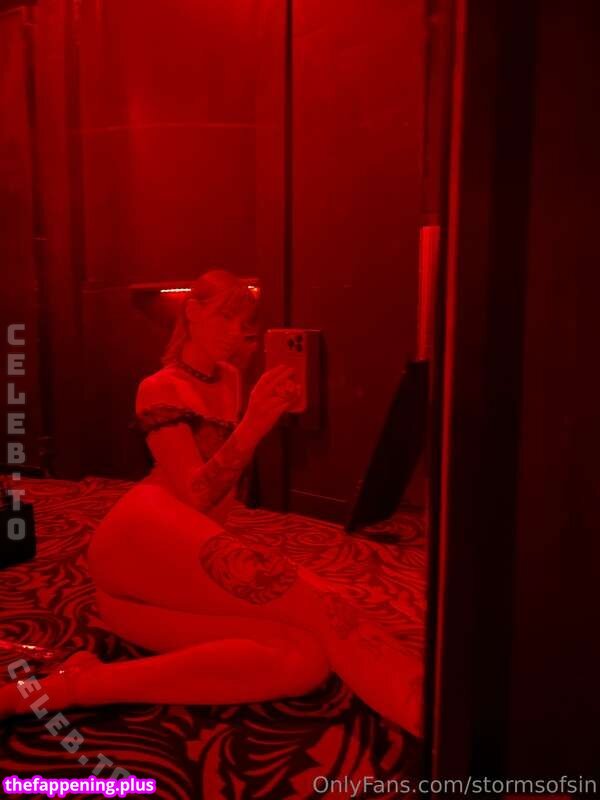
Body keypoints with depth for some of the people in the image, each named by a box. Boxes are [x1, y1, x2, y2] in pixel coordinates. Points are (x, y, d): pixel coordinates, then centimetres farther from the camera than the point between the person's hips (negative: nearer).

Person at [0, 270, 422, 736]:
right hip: (144, 539, -7)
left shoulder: (230, 380, 19)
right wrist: (253, 425, -21)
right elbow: (194, 495, -15)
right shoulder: (161, 389, -3)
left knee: (306, 660, -23)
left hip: (188, 581, 7)